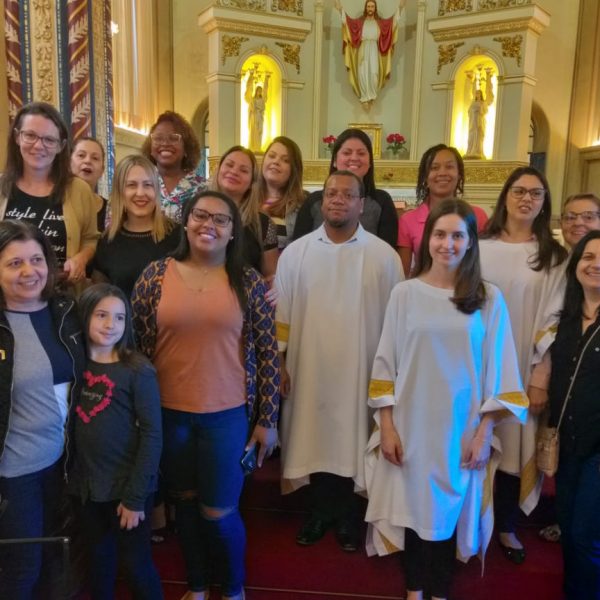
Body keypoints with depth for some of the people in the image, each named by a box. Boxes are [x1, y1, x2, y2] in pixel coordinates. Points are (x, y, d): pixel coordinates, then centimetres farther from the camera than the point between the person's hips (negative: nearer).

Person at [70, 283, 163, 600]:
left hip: (127, 487, -4)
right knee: (99, 559, 22)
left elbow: (152, 435, -14)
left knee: (135, 564, 9)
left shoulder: (137, 370, -14)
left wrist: (135, 496, -15)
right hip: (86, 484, 4)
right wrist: (69, 476, -5)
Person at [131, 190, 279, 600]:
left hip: (228, 415, -1)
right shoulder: (155, 275, -3)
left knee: (219, 512, 7)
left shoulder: (249, 282, -6)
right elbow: (138, 346, 2)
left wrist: (267, 420, -3)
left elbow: (268, 354, -3)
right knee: (185, 501, 18)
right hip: (168, 413, 2)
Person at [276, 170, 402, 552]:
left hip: (359, 371, -1)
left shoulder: (384, 256, -3)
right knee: (315, 440, 11)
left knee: (352, 442, 8)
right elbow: (280, 313, 3)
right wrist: (279, 361, 0)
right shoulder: (296, 252, 1)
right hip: (309, 369, 2)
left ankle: (347, 514, 28)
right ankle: (321, 511, 31)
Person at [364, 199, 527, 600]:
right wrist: (387, 425, -3)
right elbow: (386, 362, 0)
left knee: (449, 509, 11)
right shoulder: (405, 293, -3)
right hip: (412, 425, 1)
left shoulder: (489, 298, -3)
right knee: (413, 506, 12)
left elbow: (498, 370, -1)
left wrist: (485, 431, -4)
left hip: (461, 427, 0)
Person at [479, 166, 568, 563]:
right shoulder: (479, 247, 2)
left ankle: (506, 526, 27)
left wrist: (542, 375, -8)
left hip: (524, 369, 0)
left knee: (514, 444, 7)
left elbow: (554, 319, -2)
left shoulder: (554, 257, 2)